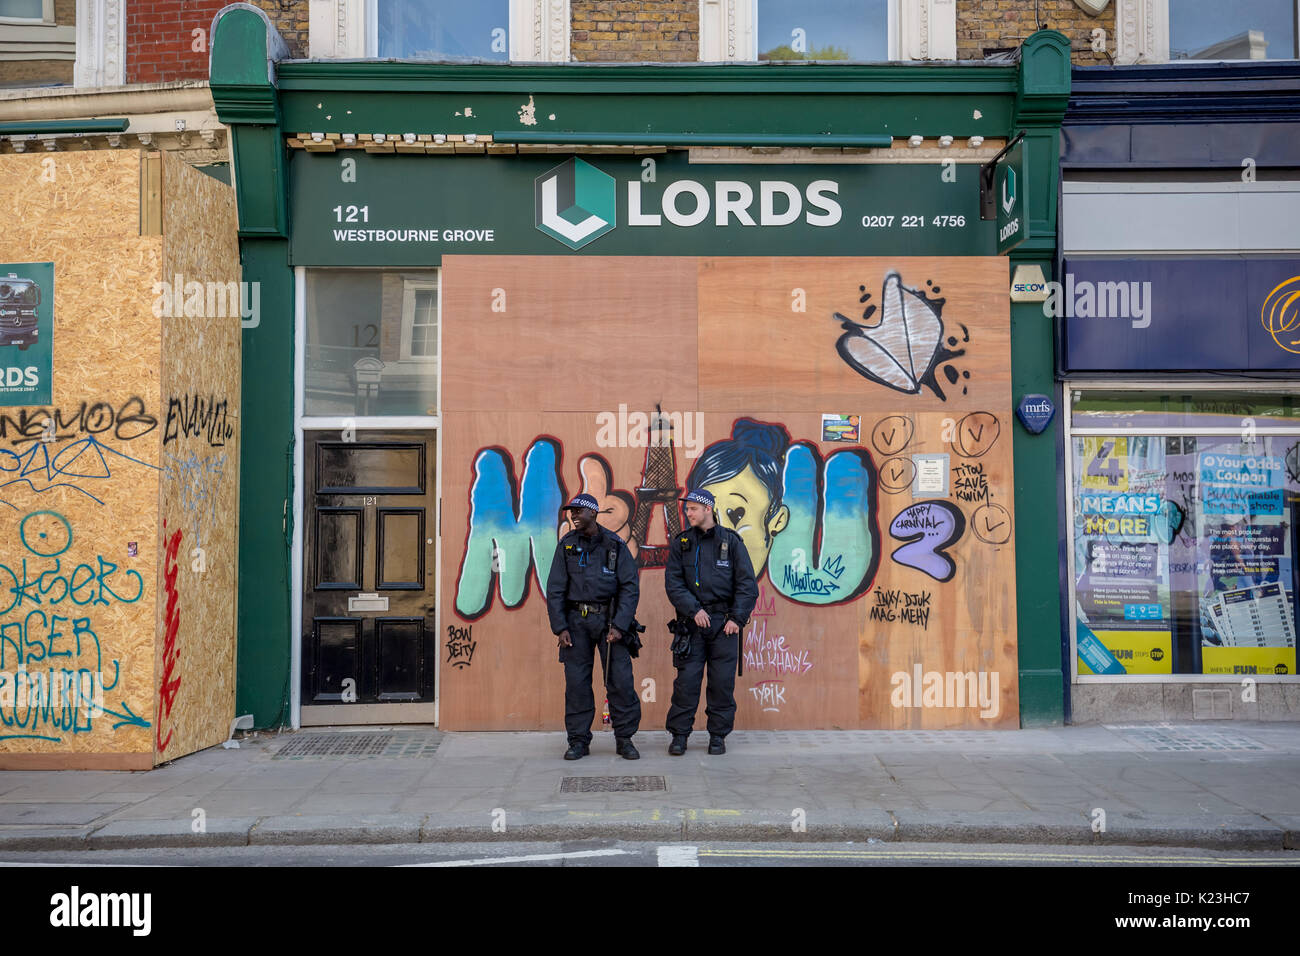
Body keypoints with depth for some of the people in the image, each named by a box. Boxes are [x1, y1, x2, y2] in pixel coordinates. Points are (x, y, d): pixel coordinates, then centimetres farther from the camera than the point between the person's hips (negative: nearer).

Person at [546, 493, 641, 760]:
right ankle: (579, 741, 12)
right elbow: (555, 589, 5)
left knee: (620, 680, -4)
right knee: (576, 682, 1)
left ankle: (624, 739, 9)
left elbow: (630, 588, -3)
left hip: (609, 618, -1)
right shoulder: (566, 545, 5)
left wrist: (619, 626, -13)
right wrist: (559, 627, -4)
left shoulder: (615, 545, -1)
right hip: (576, 620, 2)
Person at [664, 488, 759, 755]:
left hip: (724, 623, 0)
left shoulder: (731, 541, 3)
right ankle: (679, 735, 10)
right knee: (686, 679, -1)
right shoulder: (680, 543, 7)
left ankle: (718, 735, 15)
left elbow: (747, 584, 1)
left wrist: (737, 618, -7)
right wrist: (694, 610, -12)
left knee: (723, 681, 3)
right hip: (692, 622, 1)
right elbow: (673, 583, 1)